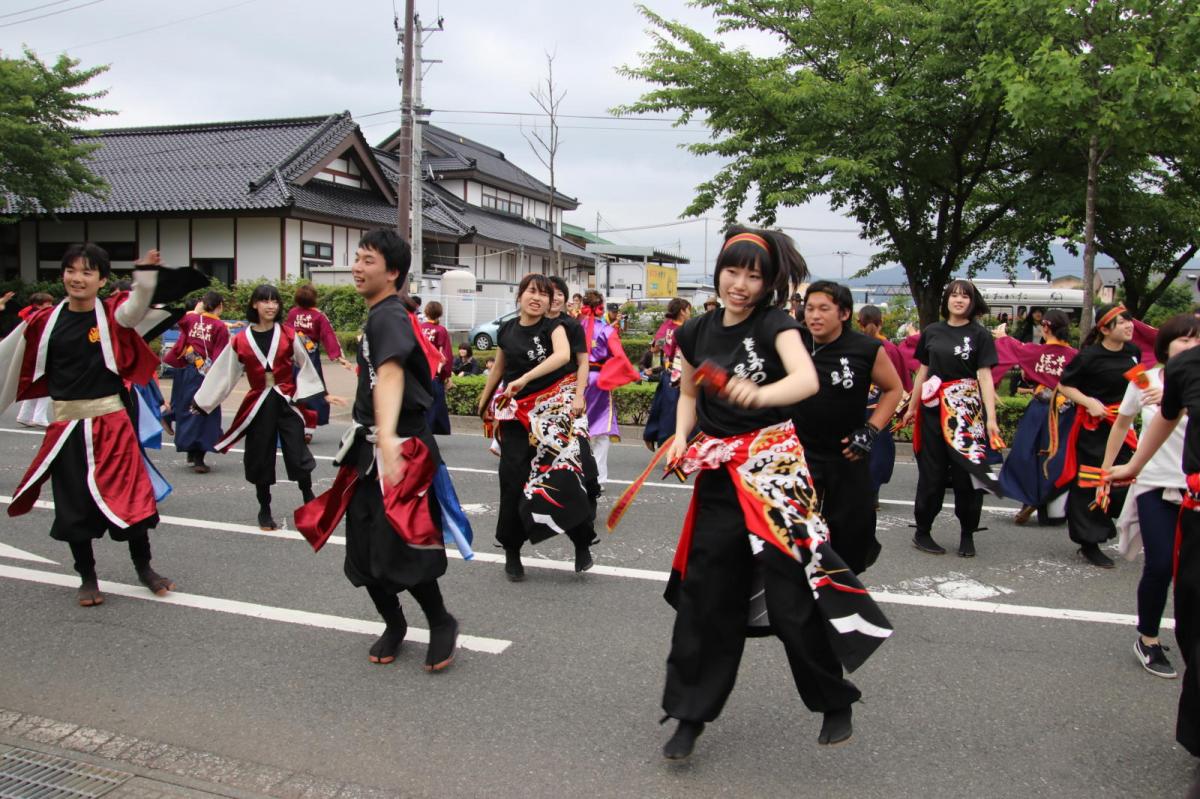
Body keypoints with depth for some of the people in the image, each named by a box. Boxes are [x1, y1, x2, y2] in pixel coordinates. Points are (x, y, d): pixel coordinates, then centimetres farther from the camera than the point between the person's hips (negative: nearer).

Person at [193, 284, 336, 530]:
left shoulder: (288, 335, -1)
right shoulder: (240, 341, -1)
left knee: (298, 456, -3)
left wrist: (323, 394, 11)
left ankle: (310, 504, 17)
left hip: (287, 402, -1)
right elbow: (224, 374, 7)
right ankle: (264, 511, 26)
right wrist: (201, 402, 11)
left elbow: (306, 366, 8)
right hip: (258, 406, 1)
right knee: (260, 460, 9)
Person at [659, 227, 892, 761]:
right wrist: (680, 437, 1)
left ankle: (835, 704, 20)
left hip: (774, 466, -4)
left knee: (792, 589, -4)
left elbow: (807, 380, -26)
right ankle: (691, 714, 21)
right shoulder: (696, 333, 6)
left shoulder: (774, 324, -8)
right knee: (705, 595, 7)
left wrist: (759, 394, -46)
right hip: (719, 475, 4)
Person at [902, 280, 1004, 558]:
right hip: (933, 410, 2)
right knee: (932, 472, 6)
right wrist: (912, 407, 17)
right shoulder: (932, 332, 8)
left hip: (968, 412, -2)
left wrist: (991, 417, -14)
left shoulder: (980, 335, 0)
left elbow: (985, 376, -7)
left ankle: (967, 535, 13)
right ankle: (922, 532, 16)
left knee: (967, 472, 0)